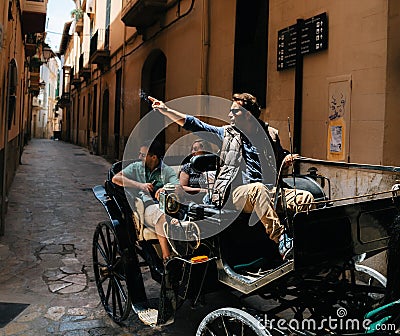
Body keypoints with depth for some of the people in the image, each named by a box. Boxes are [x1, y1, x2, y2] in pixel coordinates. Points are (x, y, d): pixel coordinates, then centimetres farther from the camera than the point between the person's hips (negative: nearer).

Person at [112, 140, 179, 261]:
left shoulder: (167, 171, 17)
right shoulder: (136, 167, 20)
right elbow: (116, 178, 7)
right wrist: (140, 185, -3)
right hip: (146, 206, -1)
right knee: (162, 216, -36)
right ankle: (166, 256, -31)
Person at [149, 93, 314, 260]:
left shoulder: (270, 134, 18)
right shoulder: (227, 133, 15)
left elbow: (281, 159, 32)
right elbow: (193, 124, 14)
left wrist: (288, 159, 8)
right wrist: (165, 110, 10)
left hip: (268, 191, 3)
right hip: (237, 192, -3)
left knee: (305, 197, -21)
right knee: (258, 189, -38)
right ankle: (282, 240, -40)